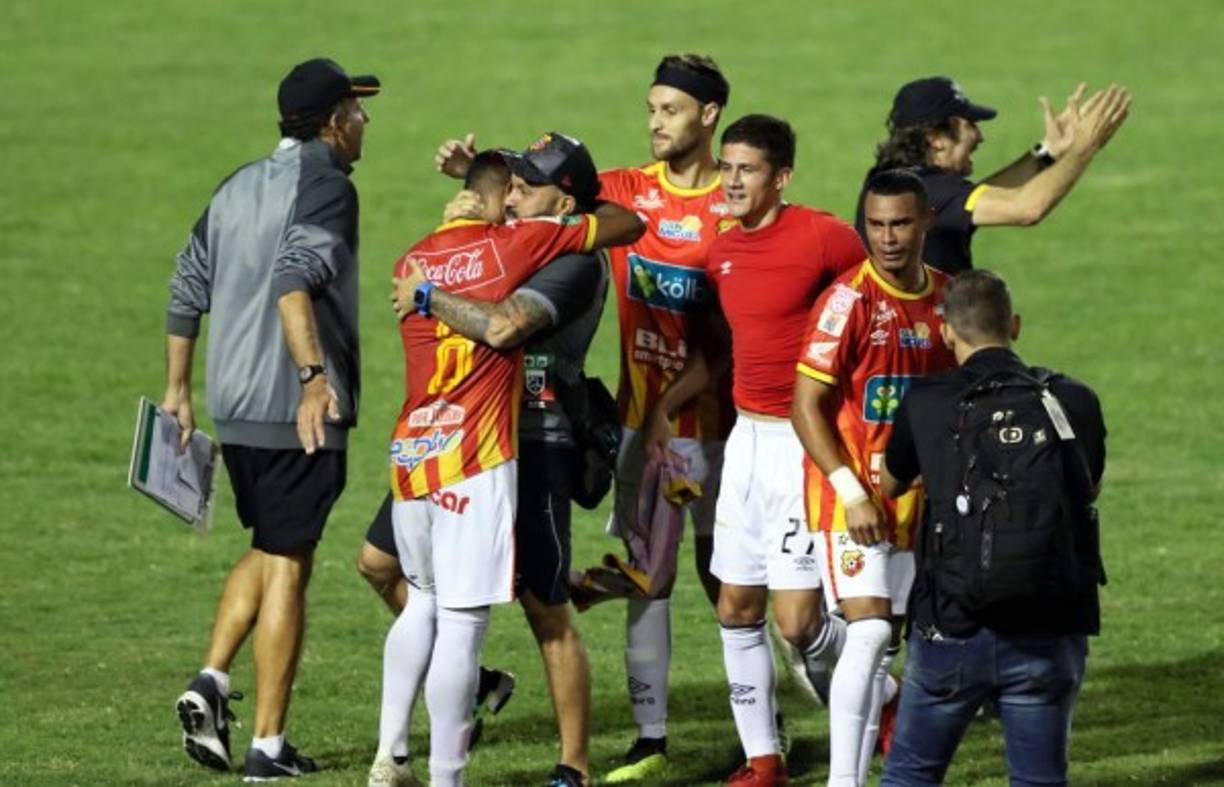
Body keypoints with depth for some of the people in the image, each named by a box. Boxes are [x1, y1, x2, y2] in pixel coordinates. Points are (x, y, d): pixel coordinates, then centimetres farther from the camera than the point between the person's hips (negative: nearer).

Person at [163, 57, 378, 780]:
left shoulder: (238, 187, 15)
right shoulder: (326, 184, -10)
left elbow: (188, 289, 18)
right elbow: (294, 279, -27)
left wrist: (177, 390, 24)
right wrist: (314, 375, -37)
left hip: (232, 409, 7)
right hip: (297, 411, -7)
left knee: (268, 550, 23)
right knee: (287, 565, -1)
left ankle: (212, 682, 4)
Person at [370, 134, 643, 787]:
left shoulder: (412, 261, 9)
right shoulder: (517, 244, -6)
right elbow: (628, 223, 1)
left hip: (410, 456, 6)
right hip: (475, 465, -6)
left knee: (423, 602, 22)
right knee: (461, 623, -4)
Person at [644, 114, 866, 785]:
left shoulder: (823, 237, -13)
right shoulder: (722, 253, 9)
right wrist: (664, 408, 9)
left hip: (805, 443, -7)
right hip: (746, 436, 7)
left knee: (798, 620, -9)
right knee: (736, 609, 7)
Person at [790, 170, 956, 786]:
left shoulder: (945, 298, 6)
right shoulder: (849, 298, -12)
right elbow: (807, 406, -13)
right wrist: (852, 492, -19)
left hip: (914, 500, 6)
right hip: (849, 495, -6)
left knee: (883, 643, 8)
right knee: (869, 631, -16)